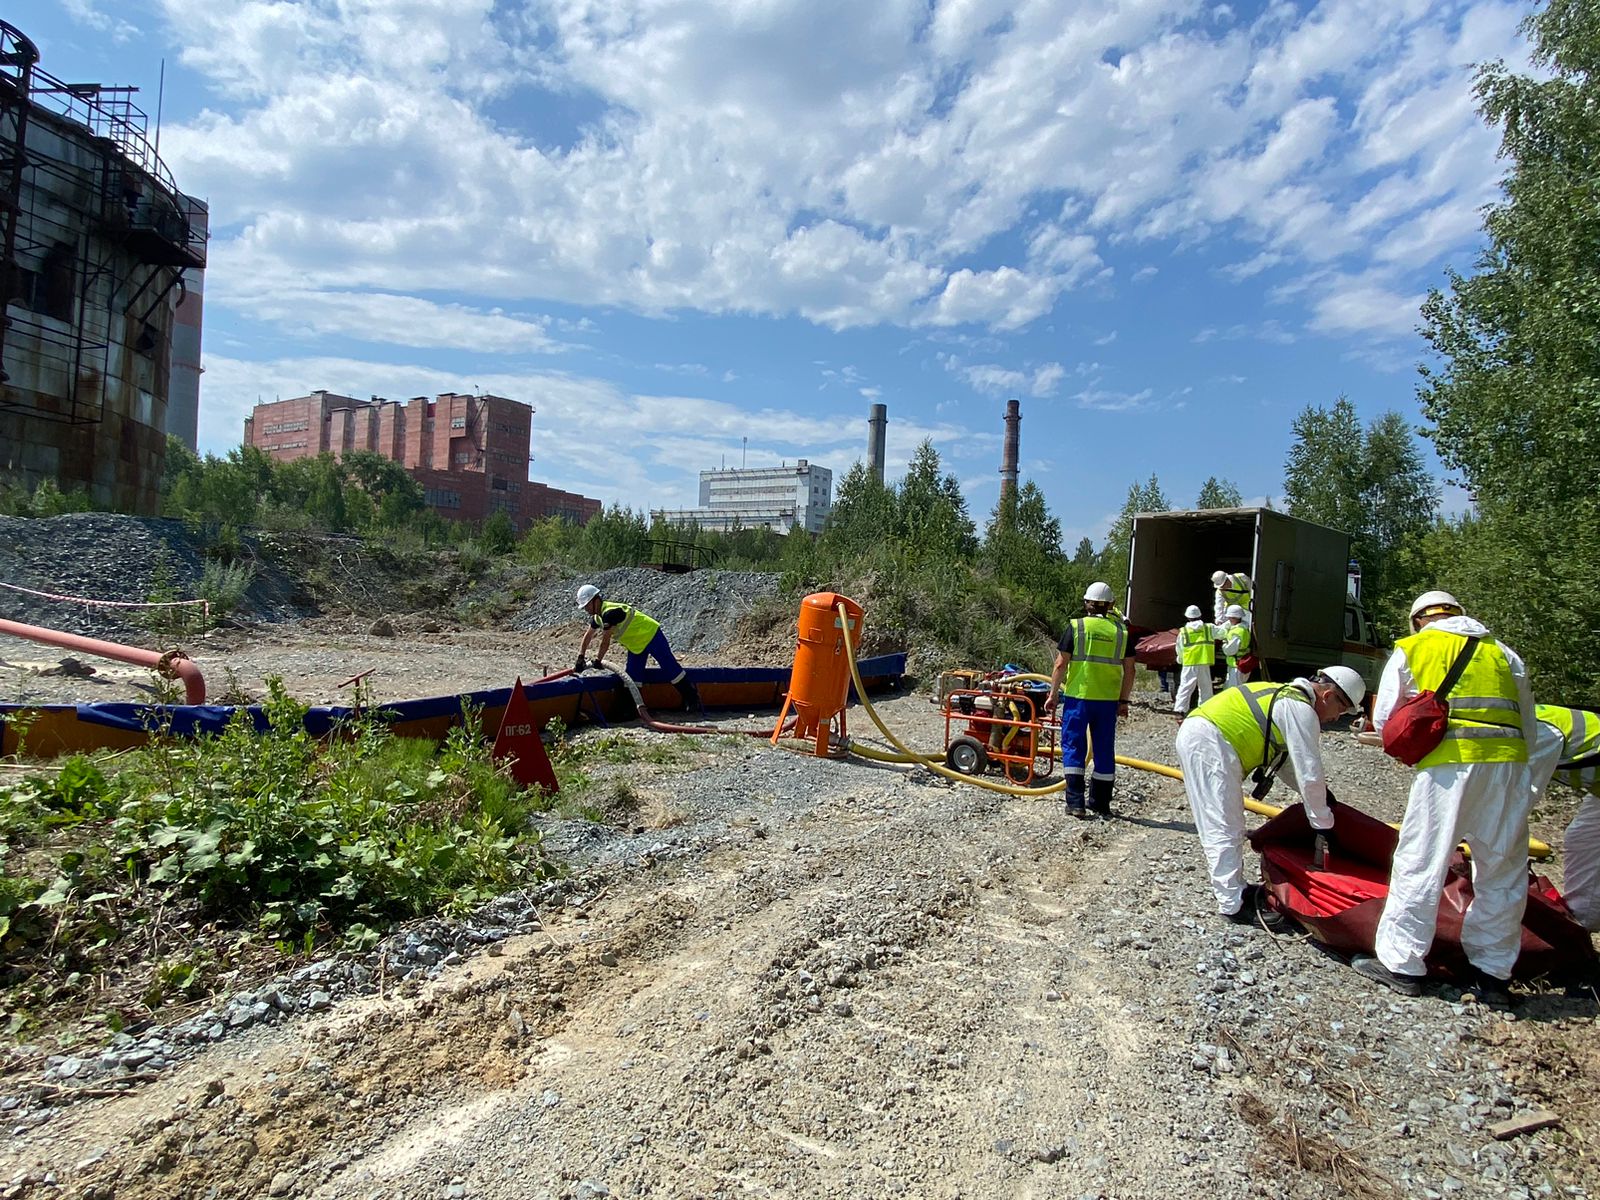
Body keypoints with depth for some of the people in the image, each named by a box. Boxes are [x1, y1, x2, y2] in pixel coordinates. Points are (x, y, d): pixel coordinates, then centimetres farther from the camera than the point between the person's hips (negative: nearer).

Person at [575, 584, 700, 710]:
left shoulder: (609, 612, -28)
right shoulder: (597, 616, 4)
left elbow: (605, 642, -25)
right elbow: (588, 636, 15)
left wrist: (597, 661, -14)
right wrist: (580, 658, 11)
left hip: (651, 635, -10)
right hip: (636, 645, 10)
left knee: (670, 667, -7)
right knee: (633, 676, 5)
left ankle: (692, 697, 3)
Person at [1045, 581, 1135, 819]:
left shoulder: (1076, 627, -3)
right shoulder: (1122, 631, 5)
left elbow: (1060, 664, -5)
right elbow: (1129, 670, 6)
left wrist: (1053, 693, 4)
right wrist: (1124, 700, 15)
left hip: (1078, 697, -3)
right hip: (1109, 700, 3)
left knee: (1073, 747, 4)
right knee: (1104, 750, 11)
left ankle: (1075, 803, 0)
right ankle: (1101, 804, 19)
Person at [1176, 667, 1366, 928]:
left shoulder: (1285, 695, 22)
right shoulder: (1301, 710, -6)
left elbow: (1285, 760, 29)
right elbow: (1310, 774, -7)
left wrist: (1318, 793, 21)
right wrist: (1324, 825, 3)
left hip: (1195, 734, 11)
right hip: (1209, 742, -11)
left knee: (1227, 825, 19)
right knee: (1224, 829, -6)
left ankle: (1234, 887, 28)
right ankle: (1233, 904, -1)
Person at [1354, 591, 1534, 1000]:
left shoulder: (1409, 650, 11)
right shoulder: (1503, 653, 21)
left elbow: (1383, 722, 7)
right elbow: (1527, 723, 20)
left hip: (1450, 762, -4)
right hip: (1509, 761, 4)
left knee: (1420, 865, 3)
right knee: (1503, 871, 14)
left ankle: (1400, 965, 9)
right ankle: (1492, 971, 23)